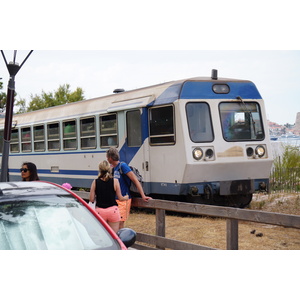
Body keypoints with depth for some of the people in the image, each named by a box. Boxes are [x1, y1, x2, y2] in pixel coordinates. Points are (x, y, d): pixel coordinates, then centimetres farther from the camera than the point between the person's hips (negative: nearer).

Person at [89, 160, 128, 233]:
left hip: (100, 211, 1)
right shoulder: (115, 181, -5)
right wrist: (126, 197, 22)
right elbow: (120, 198, 0)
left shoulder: (95, 182, -3)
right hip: (113, 210, -1)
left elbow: (91, 200, -1)